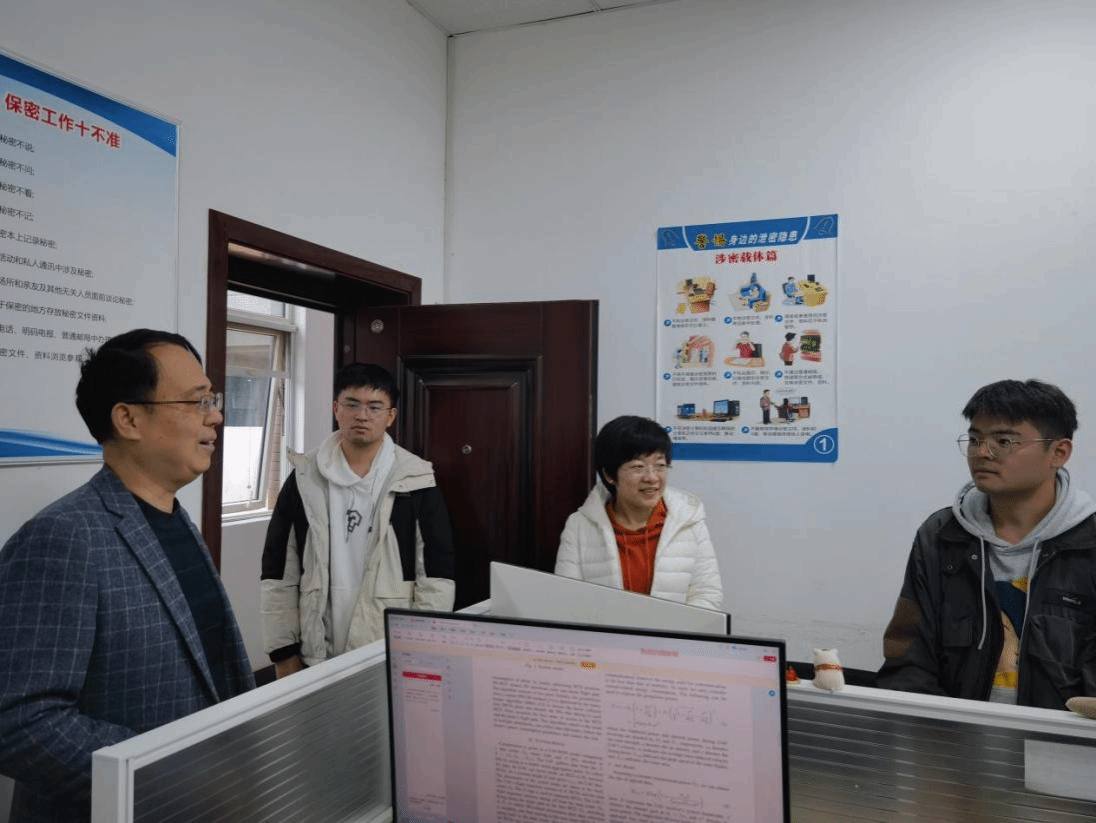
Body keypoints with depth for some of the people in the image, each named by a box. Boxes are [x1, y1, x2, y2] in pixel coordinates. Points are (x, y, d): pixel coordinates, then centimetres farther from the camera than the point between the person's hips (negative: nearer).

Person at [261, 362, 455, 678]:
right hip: (316, 658, 1)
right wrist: (284, 652, 1)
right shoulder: (304, 481, 1)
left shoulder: (415, 482, -3)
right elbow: (279, 572, 4)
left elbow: (436, 575, -3)